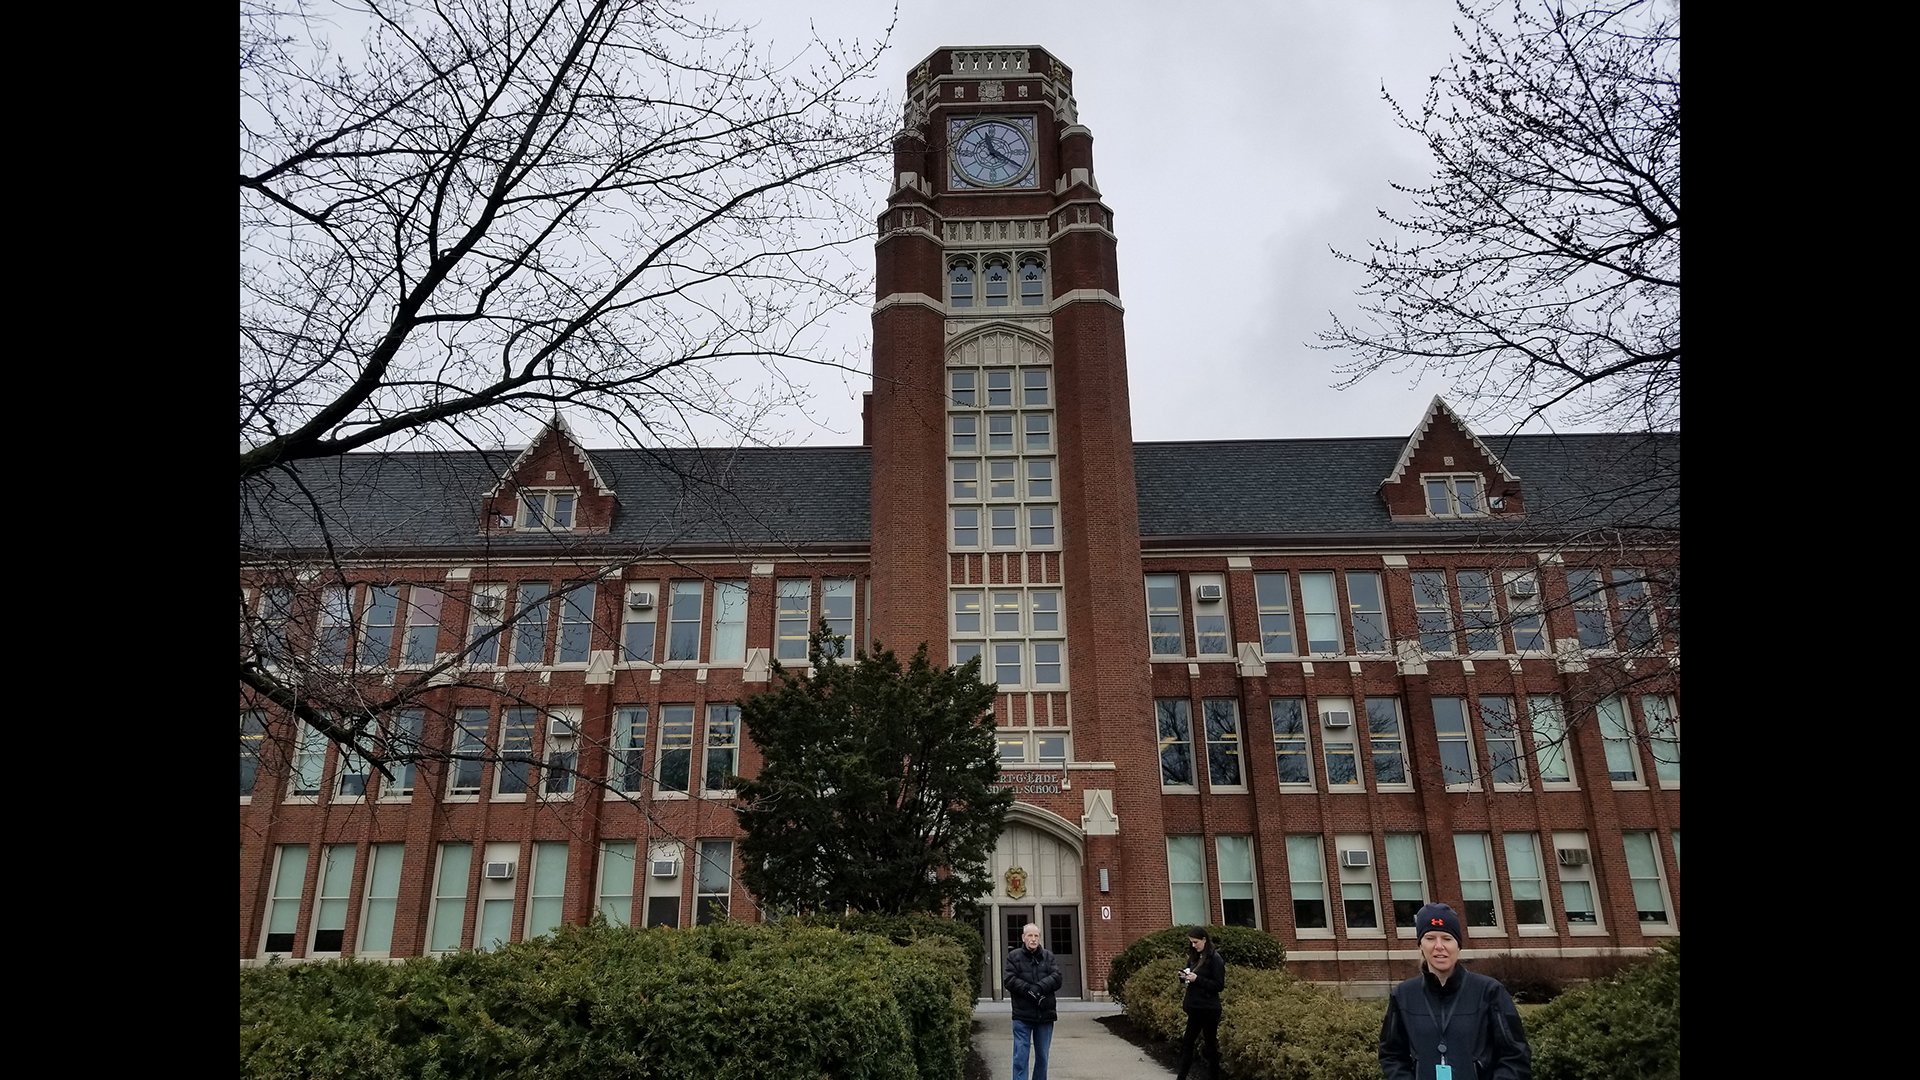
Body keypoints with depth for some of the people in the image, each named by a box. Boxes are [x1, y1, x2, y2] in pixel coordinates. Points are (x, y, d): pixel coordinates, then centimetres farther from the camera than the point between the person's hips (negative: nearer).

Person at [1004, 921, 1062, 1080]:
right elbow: (1008, 979, -10)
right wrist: (1030, 990, -20)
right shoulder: (1014, 956, 2)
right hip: (1022, 1015, -3)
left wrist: (1038, 988, -18)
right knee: (1020, 1056, -6)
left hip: (1045, 1013, 3)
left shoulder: (1048, 957, 10)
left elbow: (1056, 978, -3)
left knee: (1042, 1057, 12)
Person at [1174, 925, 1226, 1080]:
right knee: (1187, 1042, 7)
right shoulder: (1194, 957, 10)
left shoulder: (1215, 958, -12)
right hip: (1195, 1008, 7)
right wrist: (1184, 976, -3)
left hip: (1209, 1009, -7)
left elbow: (1219, 985, -16)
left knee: (1211, 1043, 4)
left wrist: (1197, 979, -21)